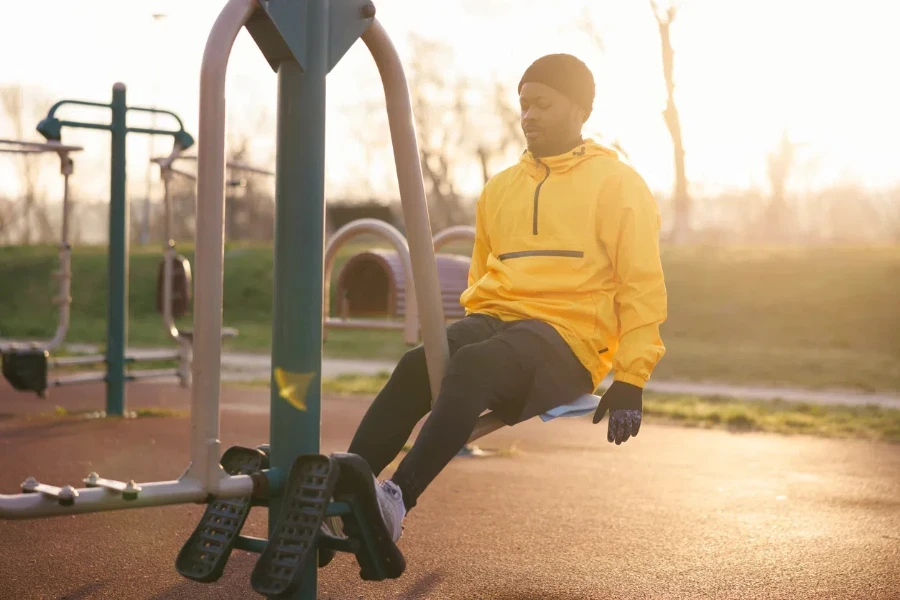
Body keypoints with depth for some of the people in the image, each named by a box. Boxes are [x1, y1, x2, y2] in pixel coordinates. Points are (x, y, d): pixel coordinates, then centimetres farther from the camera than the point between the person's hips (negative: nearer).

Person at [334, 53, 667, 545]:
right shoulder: (499, 188, 22)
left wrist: (630, 379, -6)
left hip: (567, 338, -5)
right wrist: (474, 327, 14)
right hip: (494, 320, 5)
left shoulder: (618, 185, 6)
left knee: (473, 366, -36)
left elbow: (642, 287, 1)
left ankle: (397, 500, -45)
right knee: (417, 365, -28)